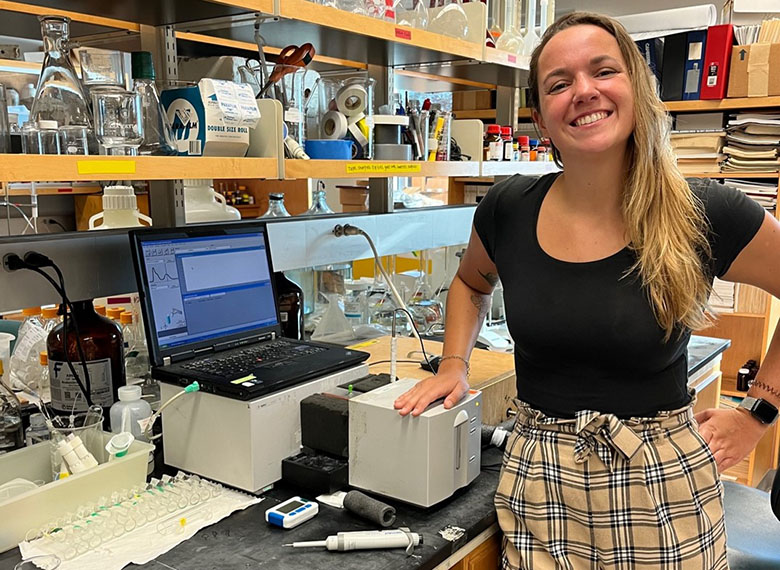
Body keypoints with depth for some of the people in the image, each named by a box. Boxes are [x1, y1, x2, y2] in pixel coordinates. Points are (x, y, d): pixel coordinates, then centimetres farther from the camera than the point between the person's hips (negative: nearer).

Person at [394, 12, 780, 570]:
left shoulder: (704, 215, -12)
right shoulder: (508, 210, -5)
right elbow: (471, 283, 16)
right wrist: (454, 364, 5)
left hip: (663, 485, -1)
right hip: (541, 484, 2)